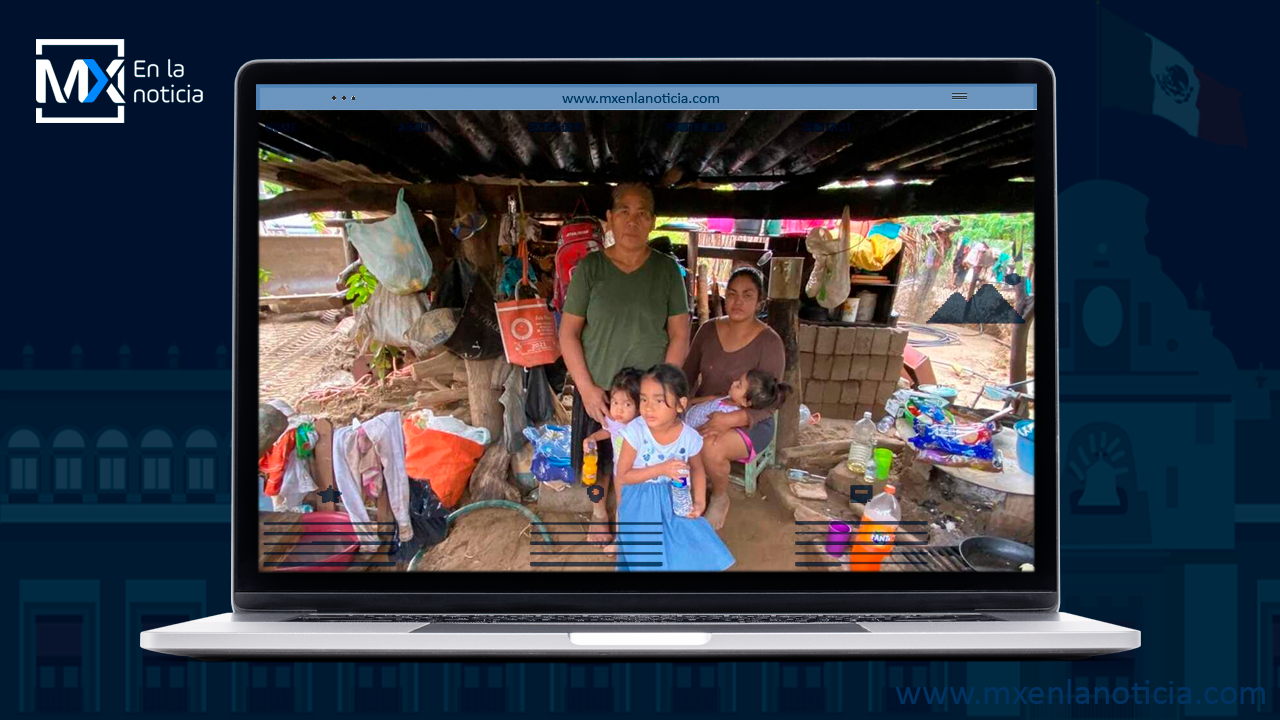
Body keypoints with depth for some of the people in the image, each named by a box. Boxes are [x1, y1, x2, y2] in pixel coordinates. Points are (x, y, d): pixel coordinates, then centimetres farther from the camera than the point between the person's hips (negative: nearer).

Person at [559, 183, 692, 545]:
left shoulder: (667, 269, -4)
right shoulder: (589, 267, -6)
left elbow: (679, 334, -1)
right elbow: (568, 332, -4)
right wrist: (587, 388, -10)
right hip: (598, 390, 0)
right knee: (598, 455, 16)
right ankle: (599, 511, 42)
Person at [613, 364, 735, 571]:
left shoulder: (689, 437, -12)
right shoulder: (635, 432, -20)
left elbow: (697, 469, 9)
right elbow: (622, 476, -15)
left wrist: (699, 502, -6)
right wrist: (661, 469, -26)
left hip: (676, 502, 3)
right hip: (641, 506, -3)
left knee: (705, 553, -1)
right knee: (650, 561, -16)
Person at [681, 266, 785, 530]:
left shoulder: (769, 342, -12)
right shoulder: (708, 330, 2)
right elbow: (687, 376, 8)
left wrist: (731, 419, -34)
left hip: (750, 422, -4)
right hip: (703, 413, 4)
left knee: (711, 447, -35)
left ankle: (720, 499, -2)